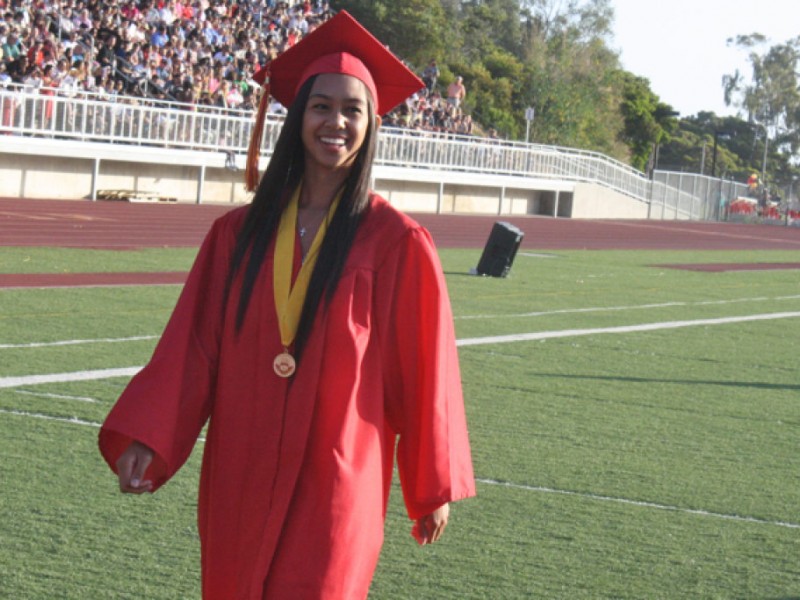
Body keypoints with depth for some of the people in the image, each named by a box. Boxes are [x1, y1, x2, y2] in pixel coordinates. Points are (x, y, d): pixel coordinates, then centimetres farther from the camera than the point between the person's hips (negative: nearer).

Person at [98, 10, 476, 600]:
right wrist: (144, 437, -12)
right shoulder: (239, 234, 5)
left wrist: (434, 486, 2)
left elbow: (422, 373, -2)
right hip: (240, 481, 4)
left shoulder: (396, 243, -6)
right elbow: (191, 350, 1)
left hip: (333, 484, -4)